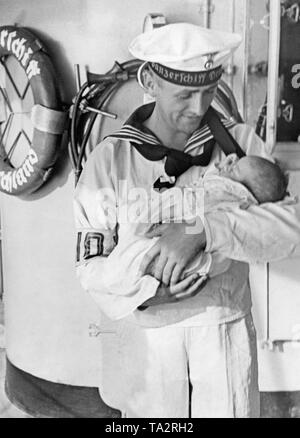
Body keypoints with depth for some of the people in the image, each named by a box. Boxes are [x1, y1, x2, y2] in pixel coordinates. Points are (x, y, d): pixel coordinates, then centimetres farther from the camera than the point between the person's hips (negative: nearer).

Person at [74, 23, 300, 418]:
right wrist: (146, 291, -26)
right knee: (154, 410, 17)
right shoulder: (110, 159, -9)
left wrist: (203, 231, -32)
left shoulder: (240, 143, -6)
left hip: (226, 331, 1)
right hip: (147, 336, 0)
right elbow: (91, 263, -9)